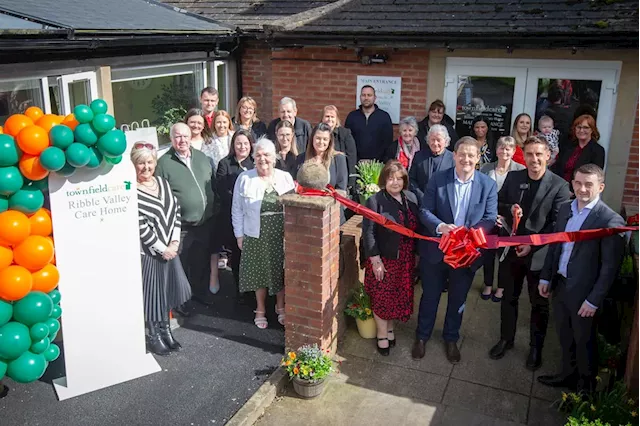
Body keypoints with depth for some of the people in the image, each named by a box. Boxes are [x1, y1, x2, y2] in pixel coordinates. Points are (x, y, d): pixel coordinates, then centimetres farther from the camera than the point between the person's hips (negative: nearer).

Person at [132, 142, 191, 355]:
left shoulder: (163, 183, 6)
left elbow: (176, 211, 5)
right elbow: (140, 226, -18)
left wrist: (174, 242, -5)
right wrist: (161, 248, -15)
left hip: (170, 248, 6)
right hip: (147, 251, -6)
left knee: (167, 289, 14)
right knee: (152, 292, 4)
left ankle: (165, 330, 30)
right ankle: (154, 335, 20)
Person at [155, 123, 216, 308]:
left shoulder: (202, 157, 6)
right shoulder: (164, 163, -11)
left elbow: (213, 184, 15)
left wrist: (213, 211, 12)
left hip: (205, 223, 5)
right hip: (181, 227, -5)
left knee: (202, 262, 20)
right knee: (181, 265, 8)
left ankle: (200, 291, 39)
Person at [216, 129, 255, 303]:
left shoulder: (255, 163, 9)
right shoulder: (225, 164, 3)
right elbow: (221, 191, -6)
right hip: (233, 217, -1)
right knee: (237, 253, 6)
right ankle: (240, 290, 20)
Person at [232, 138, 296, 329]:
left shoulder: (285, 177, 1)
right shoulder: (244, 179, -4)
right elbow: (237, 210, 0)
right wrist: (239, 235, -2)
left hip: (282, 236, 1)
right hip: (256, 236, -1)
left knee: (281, 272, 11)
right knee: (259, 273, 10)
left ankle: (280, 307, 33)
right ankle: (260, 310, 29)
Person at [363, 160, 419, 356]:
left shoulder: (411, 199, 3)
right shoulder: (375, 201, -12)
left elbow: (417, 228, 9)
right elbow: (368, 232, -14)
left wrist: (417, 254, 9)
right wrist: (375, 260, -16)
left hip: (405, 261, 5)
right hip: (383, 260, -5)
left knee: (399, 297, 15)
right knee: (382, 298, 7)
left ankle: (390, 328, 37)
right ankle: (382, 335, 25)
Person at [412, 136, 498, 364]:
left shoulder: (488, 185, -6)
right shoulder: (437, 179, -8)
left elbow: (490, 217, -8)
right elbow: (424, 211, -9)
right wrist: (440, 227, -29)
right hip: (436, 250, -1)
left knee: (458, 299, 18)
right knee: (430, 296, 15)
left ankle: (451, 339, 41)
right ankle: (422, 336, 37)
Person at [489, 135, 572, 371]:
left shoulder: (559, 185, -12)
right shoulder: (512, 177, 0)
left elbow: (558, 224, -13)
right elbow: (498, 204, 8)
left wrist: (532, 244, -19)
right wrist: (509, 209, -15)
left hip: (540, 253, -3)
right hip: (511, 249, 3)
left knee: (539, 304, 13)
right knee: (508, 298, 18)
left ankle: (536, 347, 32)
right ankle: (506, 339, 37)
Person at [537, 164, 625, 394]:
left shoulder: (611, 220, -18)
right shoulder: (565, 209, 3)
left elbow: (610, 266, -17)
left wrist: (594, 300, -16)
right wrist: (546, 277, 10)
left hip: (583, 291, -6)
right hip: (560, 285, 6)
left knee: (584, 341, 12)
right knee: (564, 337, 22)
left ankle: (585, 386, 33)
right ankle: (568, 374, 42)